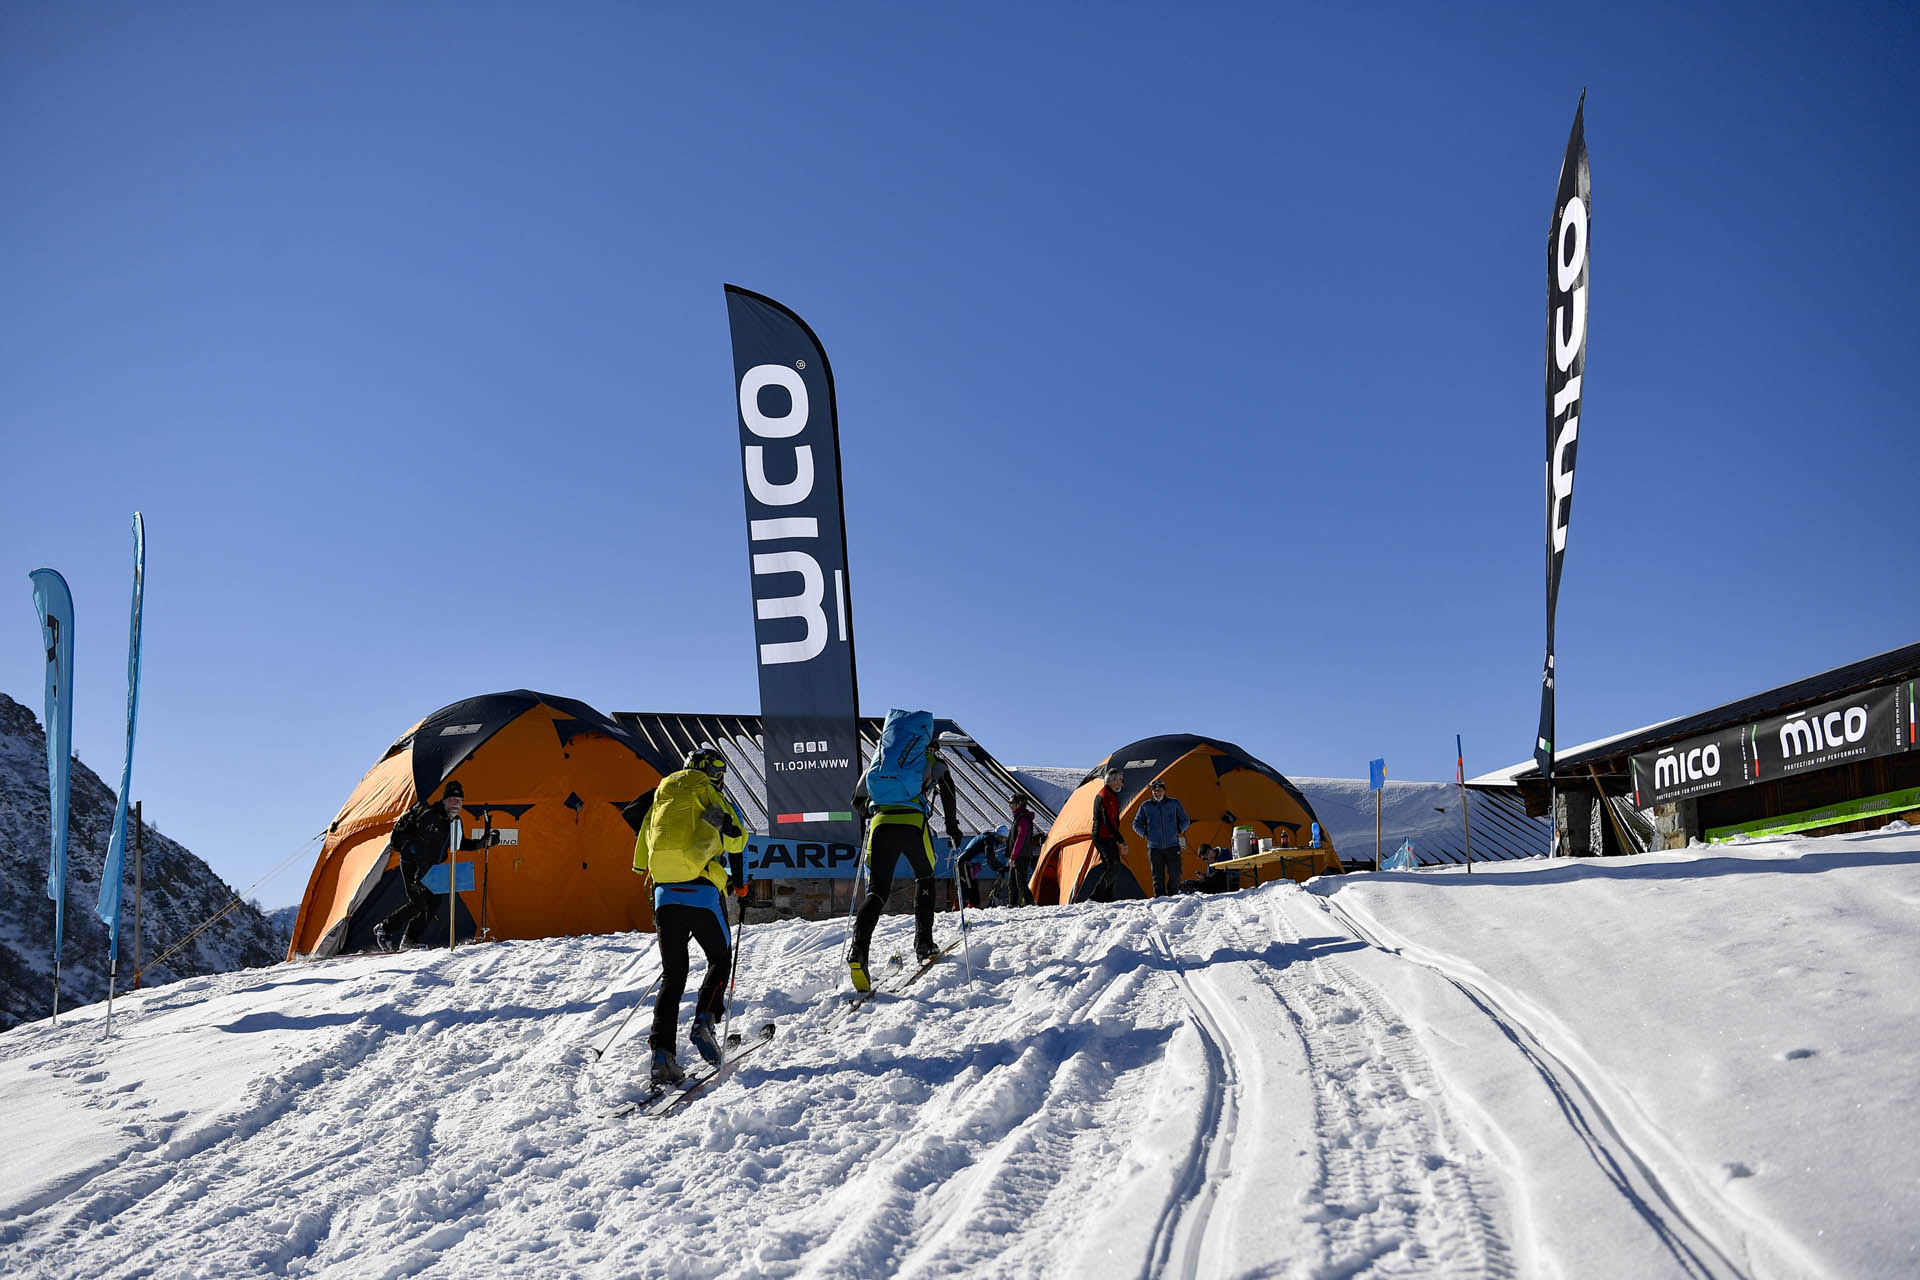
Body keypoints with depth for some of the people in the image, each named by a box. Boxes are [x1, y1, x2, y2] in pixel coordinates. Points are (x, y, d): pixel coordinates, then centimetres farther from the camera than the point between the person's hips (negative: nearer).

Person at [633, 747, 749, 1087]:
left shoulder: (661, 797, 21)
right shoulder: (712, 796, 6)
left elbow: (641, 858, 23)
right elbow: (737, 839, -3)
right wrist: (739, 881, 14)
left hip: (664, 894, 4)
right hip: (702, 894, -4)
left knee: (673, 974, 10)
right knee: (720, 958, 18)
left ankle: (662, 1051, -4)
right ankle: (705, 1020, -5)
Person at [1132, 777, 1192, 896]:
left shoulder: (1174, 804, 7)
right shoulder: (1145, 806, 7)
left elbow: (1185, 821, 16)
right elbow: (1136, 824, 16)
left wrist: (1179, 830, -1)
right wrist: (1145, 833, 0)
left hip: (1173, 846, 0)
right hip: (1154, 847, 0)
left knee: (1175, 874, -1)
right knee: (1158, 876, -3)